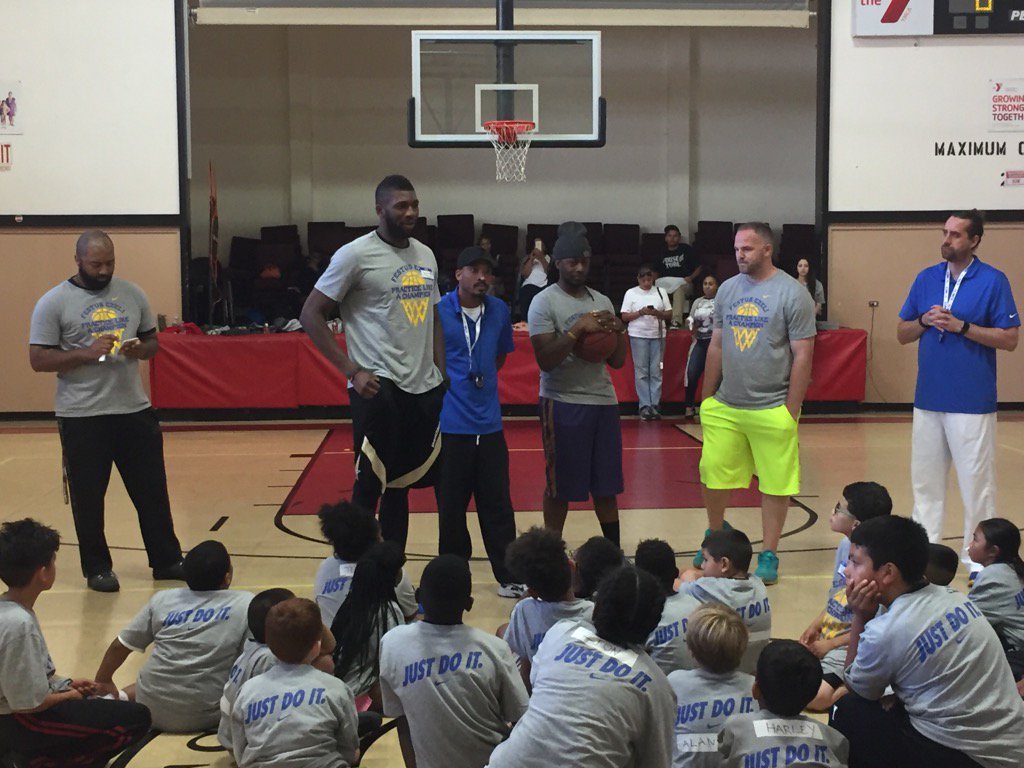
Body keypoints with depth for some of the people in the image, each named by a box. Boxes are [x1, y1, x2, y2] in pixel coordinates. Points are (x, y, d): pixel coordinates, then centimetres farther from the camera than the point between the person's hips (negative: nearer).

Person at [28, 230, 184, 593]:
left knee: (152, 491, 9)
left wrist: (140, 349, -9)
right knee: (88, 497, 6)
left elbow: (153, 341, 15)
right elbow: (38, 359, -8)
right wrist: (87, 353, -20)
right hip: (82, 417, -3)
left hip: (135, 410, 4)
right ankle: (97, 569, 20)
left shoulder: (131, 293, 7)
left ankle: (166, 561, 21)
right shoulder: (54, 302, -5)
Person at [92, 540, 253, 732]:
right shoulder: (246, 604, -2)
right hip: (204, 716, -5)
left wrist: (102, 681, 30)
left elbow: (120, 645, 13)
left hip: (153, 710, 5)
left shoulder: (163, 600, 8)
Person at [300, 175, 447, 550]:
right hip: (379, 388, -6)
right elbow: (311, 314, -8)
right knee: (369, 486, -2)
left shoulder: (425, 255, 12)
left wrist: (442, 375, 10)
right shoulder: (355, 255, -8)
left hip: (425, 388, 6)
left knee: (400, 486, 13)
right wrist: (352, 370, -14)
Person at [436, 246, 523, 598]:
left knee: (498, 505, 6)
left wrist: (482, 379, 11)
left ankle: (508, 577, 14)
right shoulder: (438, 311, -7)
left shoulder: (499, 311, 6)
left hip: (489, 423, 3)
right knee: (451, 507, 6)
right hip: (450, 424, -3)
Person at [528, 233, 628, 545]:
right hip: (563, 403, -5)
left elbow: (617, 362, 13)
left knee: (606, 486, 10)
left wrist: (619, 332, -6)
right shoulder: (545, 302, -6)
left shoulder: (602, 302, 12)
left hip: (604, 401, 5)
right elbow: (545, 361, -16)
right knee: (559, 487, 3)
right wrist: (578, 328, -22)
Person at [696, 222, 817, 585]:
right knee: (712, 475, 7)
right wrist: (707, 398, 10)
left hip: (772, 410, -4)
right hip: (724, 407, 5)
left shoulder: (792, 293, -8)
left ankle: (769, 555, 16)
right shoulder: (727, 289, 8)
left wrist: (791, 412, -11)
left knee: (775, 485, 4)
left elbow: (803, 356, -8)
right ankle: (715, 536, 31)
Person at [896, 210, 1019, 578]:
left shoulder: (993, 281, -5)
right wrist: (925, 321, -8)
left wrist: (961, 326, -16)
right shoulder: (926, 278, 8)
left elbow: (1009, 339, -8)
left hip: (972, 402, -5)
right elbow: (902, 334, 12)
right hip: (928, 398, 5)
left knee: (976, 480, 1)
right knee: (925, 478, 12)